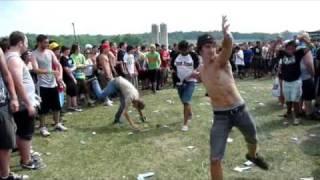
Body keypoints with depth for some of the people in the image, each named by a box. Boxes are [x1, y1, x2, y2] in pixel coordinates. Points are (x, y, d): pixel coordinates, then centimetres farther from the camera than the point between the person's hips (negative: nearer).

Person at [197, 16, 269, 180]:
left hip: (240, 110, -2)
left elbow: (228, 46, -40)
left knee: (252, 139, 27)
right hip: (220, 116, 2)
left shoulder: (221, 61, -14)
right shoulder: (201, 70, 2)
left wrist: (227, 36, -58)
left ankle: (252, 155, 65)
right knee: (215, 159, -7)